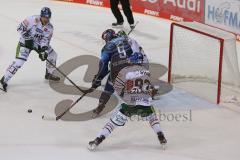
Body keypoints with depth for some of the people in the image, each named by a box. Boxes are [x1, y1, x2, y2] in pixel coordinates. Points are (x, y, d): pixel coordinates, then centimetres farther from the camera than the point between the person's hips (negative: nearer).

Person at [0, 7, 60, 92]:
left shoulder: (49, 28, -8)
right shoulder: (33, 20, -24)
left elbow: (45, 40, -10)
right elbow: (20, 28, -19)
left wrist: (44, 51, -25)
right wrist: (27, 38, -25)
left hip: (39, 43, 6)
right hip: (25, 42, -6)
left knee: (52, 55, 7)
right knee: (19, 61, -20)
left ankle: (49, 74, 30)